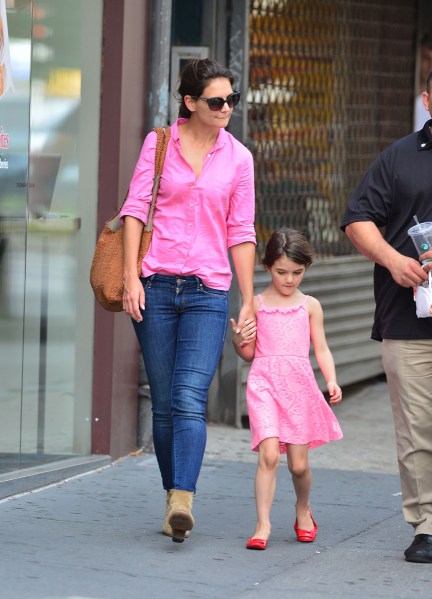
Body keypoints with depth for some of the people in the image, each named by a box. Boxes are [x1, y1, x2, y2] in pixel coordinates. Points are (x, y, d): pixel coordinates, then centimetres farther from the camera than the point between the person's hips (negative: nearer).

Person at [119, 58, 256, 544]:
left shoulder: (238, 158, 9)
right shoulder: (159, 143, 5)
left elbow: (241, 233, 11)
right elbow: (135, 209, 2)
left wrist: (248, 301, 9)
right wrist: (131, 277, -7)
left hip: (208, 292, 0)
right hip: (156, 285, 0)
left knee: (189, 398, -16)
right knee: (163, 403, 3)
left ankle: (182, 502, -25)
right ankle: (173, 496, 14)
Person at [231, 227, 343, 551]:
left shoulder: (310, 306, 9)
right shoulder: (256, 305, 6)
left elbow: (321, 349, 11)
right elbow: (249, 354, 11)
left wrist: (332, 380, -4)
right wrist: (240, 340, -10)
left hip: (300, 384, 1)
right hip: (264, 383, -1)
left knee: (299, 463, 5)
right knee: (269, 454, -17)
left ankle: (303, 510, 35)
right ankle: (263, 525, -13)